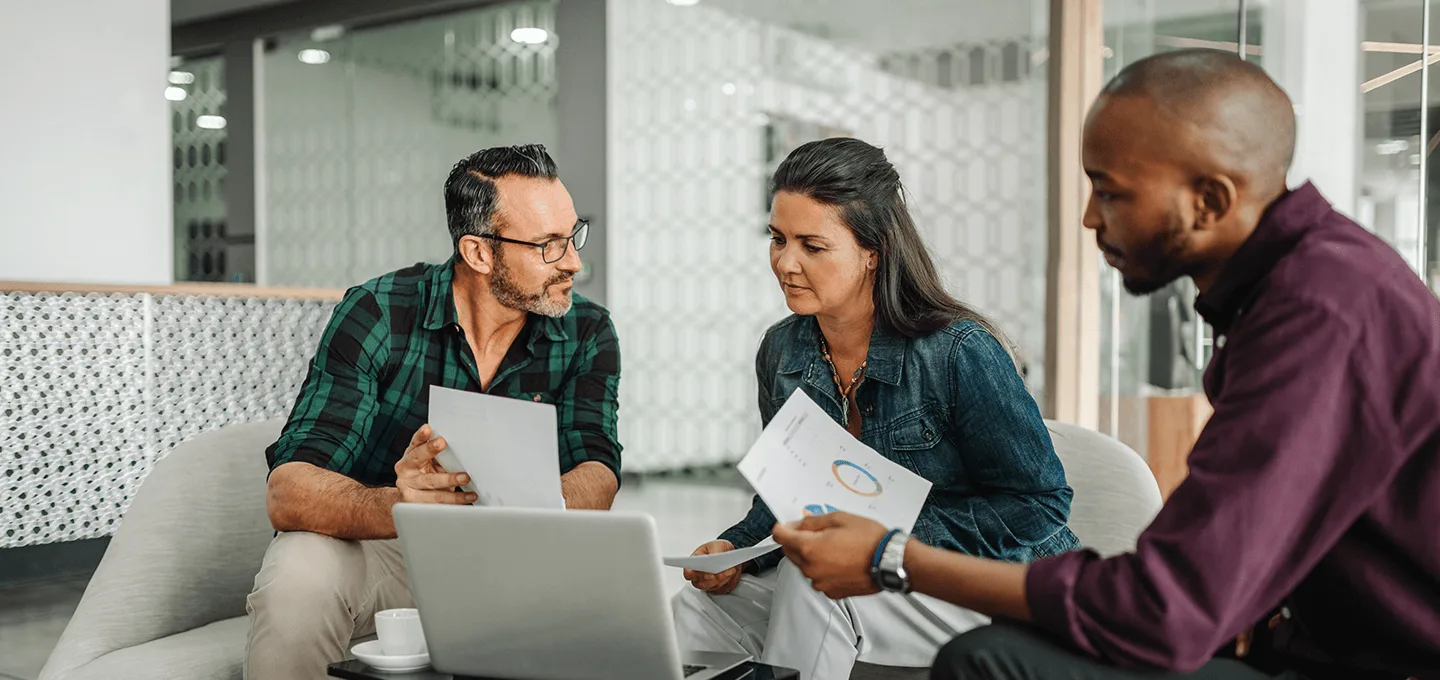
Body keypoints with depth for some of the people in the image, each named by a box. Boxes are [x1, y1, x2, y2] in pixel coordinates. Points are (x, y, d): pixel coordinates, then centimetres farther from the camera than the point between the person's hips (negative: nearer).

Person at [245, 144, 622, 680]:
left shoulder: (586, 333, -6)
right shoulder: (376, 315, -17)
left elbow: (595, 481, -19)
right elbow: (287, 492, -25)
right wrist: (394, 506, -47)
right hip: (373, 550, -2)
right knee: (299, 579, -34)